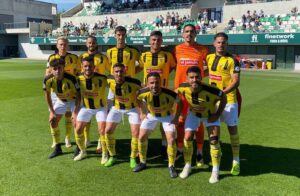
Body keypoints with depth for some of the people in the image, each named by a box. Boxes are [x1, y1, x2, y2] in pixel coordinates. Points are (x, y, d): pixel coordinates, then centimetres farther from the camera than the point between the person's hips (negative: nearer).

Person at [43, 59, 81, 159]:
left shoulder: (71, 79, -35)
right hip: (60, 100, 5)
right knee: (52, 121, 3)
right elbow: (47, 95, -8)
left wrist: (76, 111, -24)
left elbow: (78, 94, -22)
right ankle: (57, 148, 18)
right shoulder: (48, 79, -25)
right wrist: (52, 111, -7)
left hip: (74, 100, -4)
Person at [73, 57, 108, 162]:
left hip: (100, 107, -3)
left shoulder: (102, 78, -25)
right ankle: (83, 152, 26)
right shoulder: (79, 78, -14)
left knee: (102, 130, -12)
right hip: (86, 107, 3)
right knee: (78, 129, 3)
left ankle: (105, 154, 10)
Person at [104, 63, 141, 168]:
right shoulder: (109, 80, -24)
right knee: (108, 131, -2)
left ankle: (133, 158, 12)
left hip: (132, 108, -3)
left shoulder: (134, 83, -34)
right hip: (116, 108, 3)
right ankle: (112, 156, 18)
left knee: (136, 133, -10)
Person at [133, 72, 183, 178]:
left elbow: (180, 102, -16)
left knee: (171, 140, -14)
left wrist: (176, 117, -16)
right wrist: (142, 112, -3)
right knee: (141, 137, 0)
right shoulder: (143, 93, -31)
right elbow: (138, 99, -4)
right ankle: (142, 162, 22)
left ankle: (171, 166, 7)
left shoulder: (169, 94, -37)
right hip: (151, 115, 2)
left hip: (167, 116, -2)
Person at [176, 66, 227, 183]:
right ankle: (187, 166, 21)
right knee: (187, 138, -2)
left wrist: (217, 114, -22)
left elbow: (223, 98, -21)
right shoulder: (183, 88, -31)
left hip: (210, 114, -2)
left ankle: (215, 171, 9)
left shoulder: (209, 90, -40)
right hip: (193, 113, 3)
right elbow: (175, 92, -7)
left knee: (214, 140, -9)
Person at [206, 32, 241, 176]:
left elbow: (236, 82, -17)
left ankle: (236, 161, 12)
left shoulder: (232, 61, -10)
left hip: (229, 99, -5)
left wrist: (222, 93, -29)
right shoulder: (209, 58, 6)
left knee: (232, 129, 2)